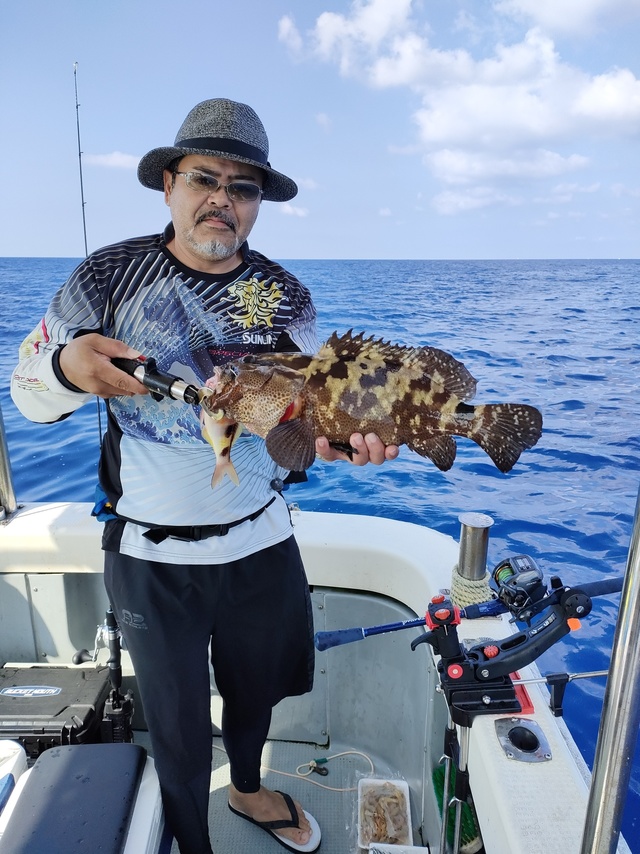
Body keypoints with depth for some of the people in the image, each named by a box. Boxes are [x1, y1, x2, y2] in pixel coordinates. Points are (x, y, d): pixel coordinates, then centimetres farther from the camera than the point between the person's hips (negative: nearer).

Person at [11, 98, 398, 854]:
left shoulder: (285, 298, -3)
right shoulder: (110, 275, -9)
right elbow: (28, 392, -4)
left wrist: (337, 437, -32)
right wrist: (69, 367, -28)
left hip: (260, 539, 3)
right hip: (151, 552, -2)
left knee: (256, 687, 26)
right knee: (177, 727, 14)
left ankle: (248, 788, 60)